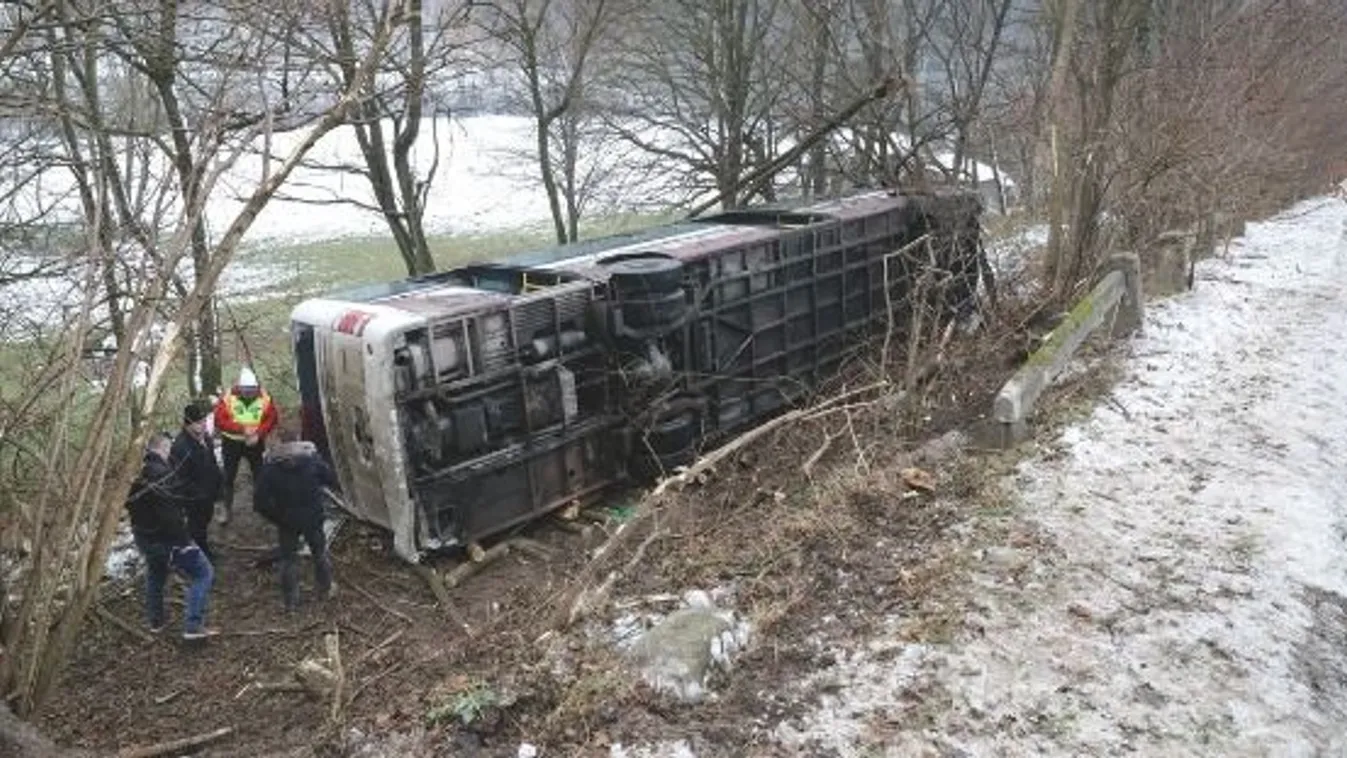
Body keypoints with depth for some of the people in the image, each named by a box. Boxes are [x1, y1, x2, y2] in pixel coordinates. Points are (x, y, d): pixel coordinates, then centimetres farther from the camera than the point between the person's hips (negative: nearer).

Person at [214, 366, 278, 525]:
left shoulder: (264, 398, -13)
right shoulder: (228, 398, -17)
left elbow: (272, 419, -9)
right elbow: (220, 420, -19)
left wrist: (258, 434, -23)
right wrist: (242, 429, -27)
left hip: (255, 443, 1)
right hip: (232, 443, -1)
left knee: (259, 474, 11)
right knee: (228, 477, 7)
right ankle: (226, 508, 20)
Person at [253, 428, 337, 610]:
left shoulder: (270, 467, -12)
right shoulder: (312, 459, -9)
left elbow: (260, 500, -12)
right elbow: (331, 481, -2)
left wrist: (274, 516, 2)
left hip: (286, 520, -1)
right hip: (313, 517, 1)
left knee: (288, 558, 14)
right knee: (320, 552, 20)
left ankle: (290, 600, 20)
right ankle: (326, 588, 35)